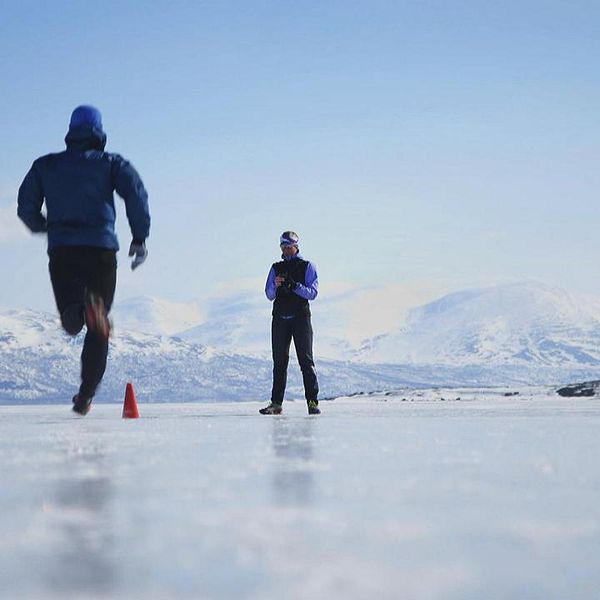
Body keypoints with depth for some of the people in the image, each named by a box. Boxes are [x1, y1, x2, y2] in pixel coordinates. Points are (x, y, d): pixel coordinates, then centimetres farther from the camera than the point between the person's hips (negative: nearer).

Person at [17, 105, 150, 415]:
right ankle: (85, 395, 4)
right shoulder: (111, 163, 9)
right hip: (101, 249, -1)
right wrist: (140, 237, -4)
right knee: (97, 328, 11)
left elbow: (26, 207, 11)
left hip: (61, 251, 1)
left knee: (72, 323, 4)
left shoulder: (46, 165, 15)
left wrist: (44, 227, 32)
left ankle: (78, 307, -34)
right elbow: (135, 192, -9)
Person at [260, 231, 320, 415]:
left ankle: (312, 402, -7)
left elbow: (312, 293, -5)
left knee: (306, 360, -6)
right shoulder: (276, 268, 15)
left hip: (301, 317, -3)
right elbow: (269, 295, 9)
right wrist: (276, 285, -12)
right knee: (279, 361, 3)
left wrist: (294, 285, -19)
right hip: (280, 319, 3)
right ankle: (276, 403, 4)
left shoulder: (307, 267, 6)